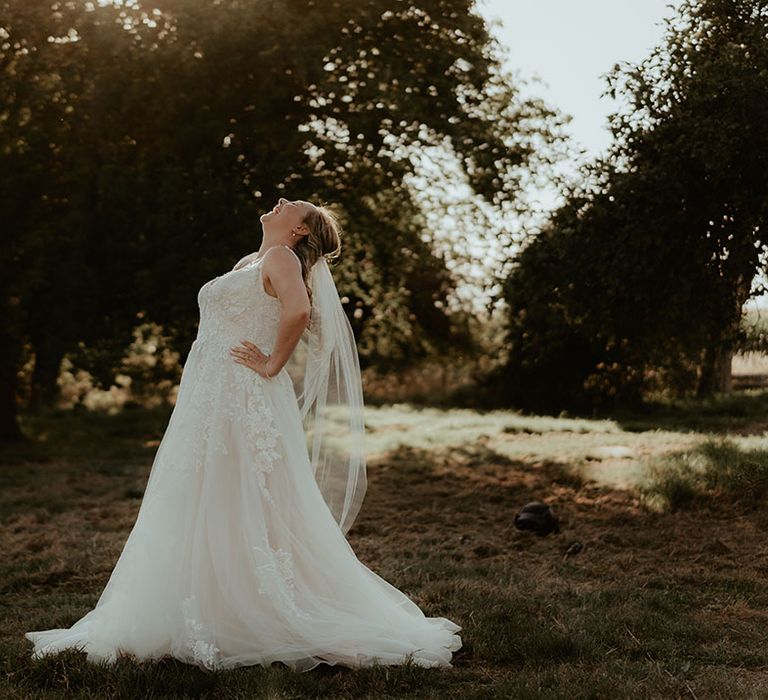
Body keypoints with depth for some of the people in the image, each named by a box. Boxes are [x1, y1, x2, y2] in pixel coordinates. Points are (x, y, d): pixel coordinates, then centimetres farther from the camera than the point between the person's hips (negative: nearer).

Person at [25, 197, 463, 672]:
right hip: (210, 405, 9)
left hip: (246, 405, -9)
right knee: (202, 520, 9)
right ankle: (218, 619, 14)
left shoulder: (281, 257, -6)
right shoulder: (251, 263, 21)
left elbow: (299, 311, -25)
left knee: (246, 519, -8)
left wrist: (273, 366, -17)